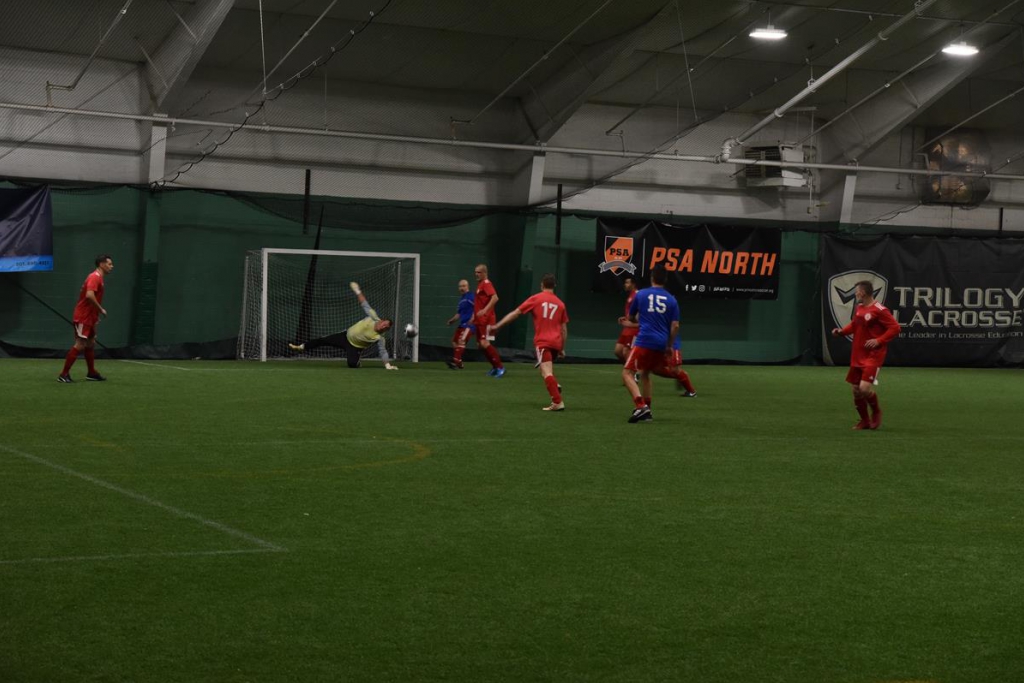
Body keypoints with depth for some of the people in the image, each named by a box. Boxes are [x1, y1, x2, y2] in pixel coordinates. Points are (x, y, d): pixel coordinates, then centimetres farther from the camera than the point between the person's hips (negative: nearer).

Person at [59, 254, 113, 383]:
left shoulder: (98, 278, 15)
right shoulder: (94, 277, -15)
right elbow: (89, 295, -30)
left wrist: (96, 315, 18)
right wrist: (101, 309, -20)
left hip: (89, 318, 10)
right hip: (83, 318, -10)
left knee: (91, 344, 15)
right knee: (79, 345, -11)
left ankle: (92, 373, 23)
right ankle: (64, 374, -9)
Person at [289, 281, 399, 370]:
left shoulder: (379, 338, -25)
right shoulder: (373, 318, -21)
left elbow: (383, 351, -24)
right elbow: (365, 304, -18)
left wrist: (387, 365, -35)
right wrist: (357, 291, -17)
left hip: (355, 347, -3)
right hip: (347, 335, 3)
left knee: (352, 364, -28)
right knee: (323, 340, 6)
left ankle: (358, 362, 12)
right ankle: (301, 347, 24)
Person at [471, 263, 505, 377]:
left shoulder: (486, 284, -11)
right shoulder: (480, 285, 19)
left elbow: (495, 298, -27)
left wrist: (485, 310, -36)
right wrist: (474, 317, 28)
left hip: (486, 320, -10)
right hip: (479, 320, 10)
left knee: (484, 343, -17)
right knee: (480, 344, 9)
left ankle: (500, 367, -11)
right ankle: (495, 367, 17)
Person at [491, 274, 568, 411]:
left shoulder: (536, 299, 2)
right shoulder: (560, 303, 12)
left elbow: (515, 313, 1)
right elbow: (564, 329, 13)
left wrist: (497, 326, 6)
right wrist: (562, 348, 21)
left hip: (542, 341, -5)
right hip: (556, 342, 5)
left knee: (547, 373, -11)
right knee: (548, 370, 28)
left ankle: (558, 402, -22)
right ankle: (555, 386, 6)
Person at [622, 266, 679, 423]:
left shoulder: (641, 294, 4)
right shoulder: (671, 300, 9)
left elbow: (631, 317, 17)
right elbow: (675, 325, 3)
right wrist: (670, 346, 14)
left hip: (644, 341, -5)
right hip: (661, 345, 5)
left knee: (627, 373, -3)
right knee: (645, 373, 24)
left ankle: (640, 405, -25)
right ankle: (647, 411, 19)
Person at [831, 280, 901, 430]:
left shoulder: (879, 310, -16)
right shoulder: (858, 308, 8)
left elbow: (895, 328, -15)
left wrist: (878, 341, -21)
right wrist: (842, 331, 5)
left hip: (873, 355, -8)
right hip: (858, 355, 8)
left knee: (865, 387, -20)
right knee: (856, 390, 8)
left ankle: (876, 412, 9)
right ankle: (864, 420, 25)